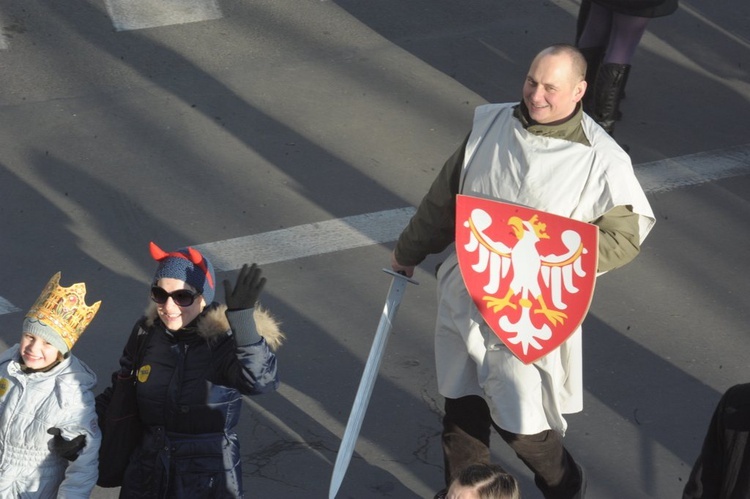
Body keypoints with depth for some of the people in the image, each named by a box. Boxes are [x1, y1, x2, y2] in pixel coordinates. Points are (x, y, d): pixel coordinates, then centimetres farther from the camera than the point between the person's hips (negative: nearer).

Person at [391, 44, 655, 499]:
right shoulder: (492, 123, -1)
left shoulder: (601, 160, -16)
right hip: (463, 293, 5)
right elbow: (445, 196, 10)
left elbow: (625, 236, -10)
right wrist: (410, 251, 21)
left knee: (519, 422, 0)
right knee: (461, 405, 17)